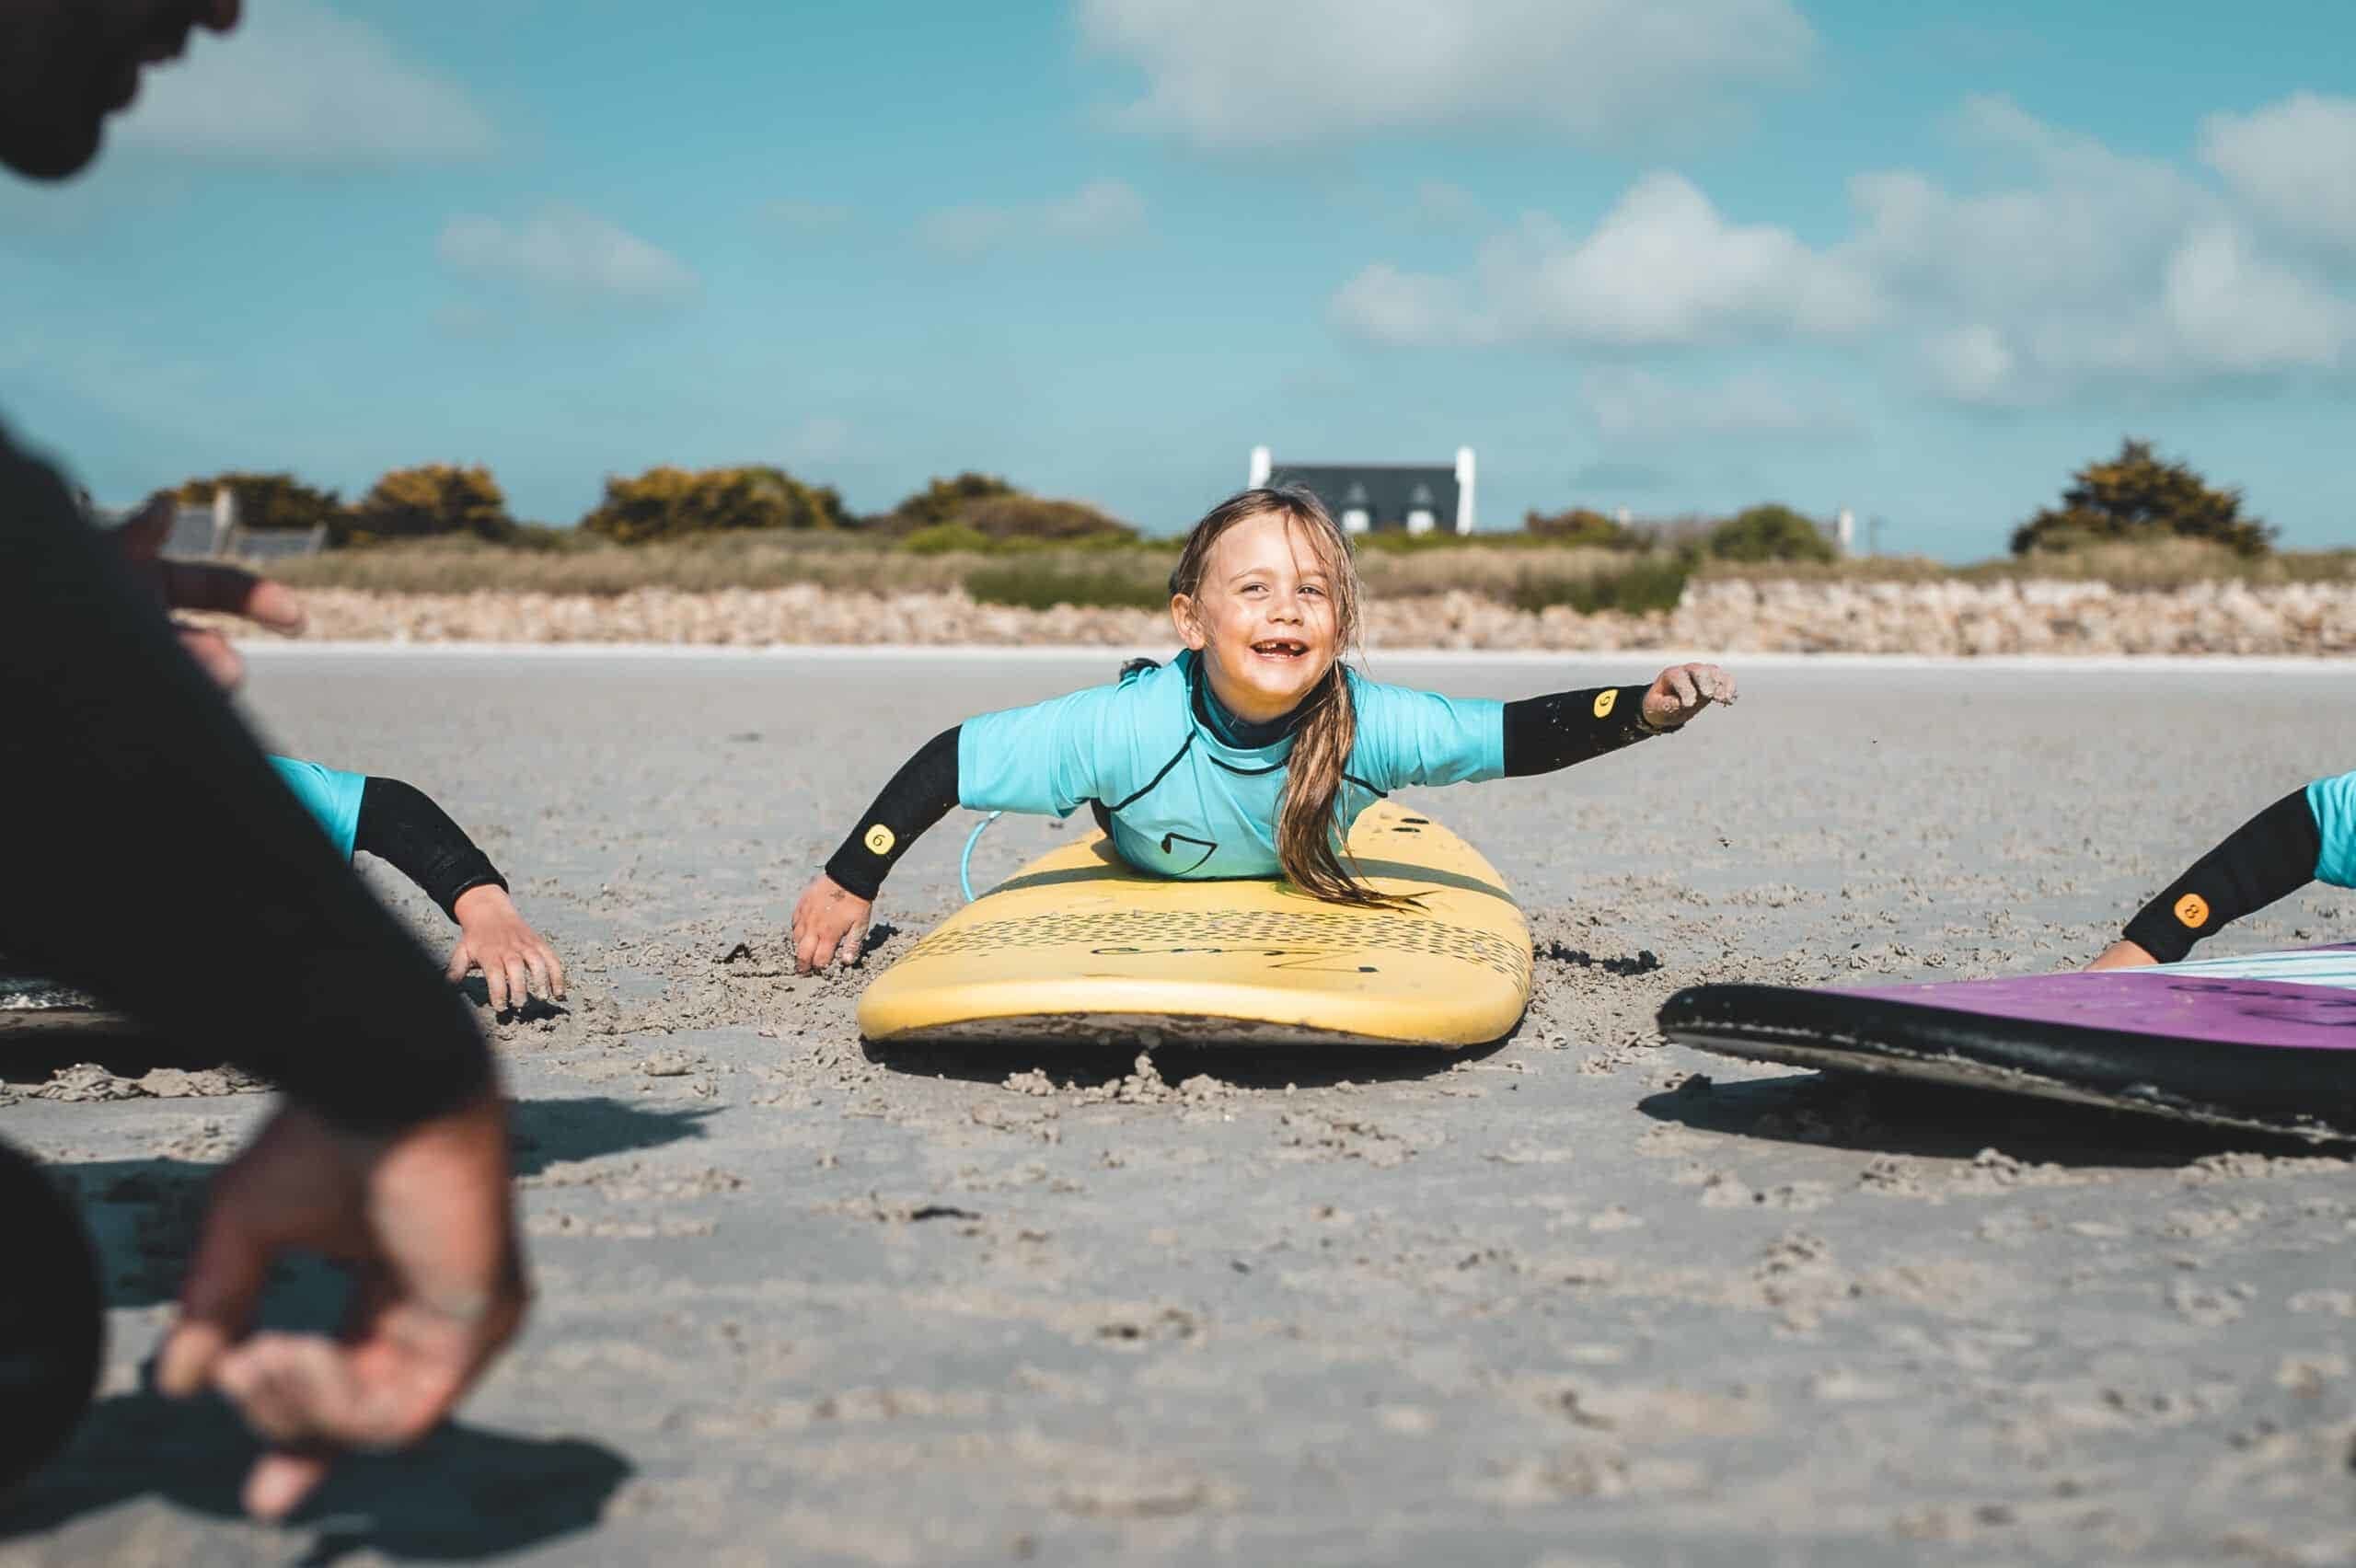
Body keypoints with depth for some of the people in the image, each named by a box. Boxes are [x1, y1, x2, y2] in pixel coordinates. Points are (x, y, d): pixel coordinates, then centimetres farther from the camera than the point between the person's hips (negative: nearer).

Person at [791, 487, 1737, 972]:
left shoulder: (1370, 725, -43)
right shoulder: (1125, 728, -47)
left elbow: (1521, 734, -35)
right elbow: (951, 759, -39)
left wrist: (1648, 708, -52)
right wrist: (848, 887, -35)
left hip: (1307, 881, 2)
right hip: (1152, 880, -1)